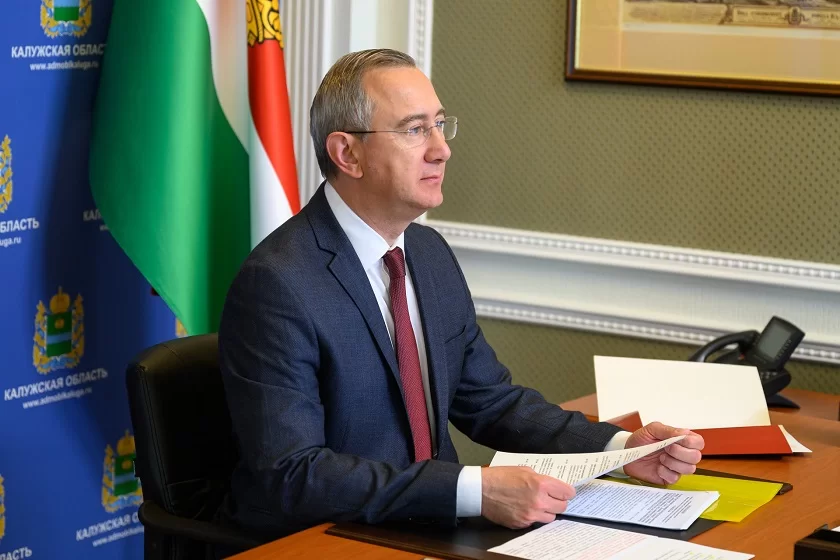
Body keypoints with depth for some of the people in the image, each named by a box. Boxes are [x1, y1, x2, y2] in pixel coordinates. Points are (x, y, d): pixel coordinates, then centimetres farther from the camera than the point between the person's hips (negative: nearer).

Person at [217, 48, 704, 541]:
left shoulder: (431, 253, 8)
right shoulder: (276, 283, -17)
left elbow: (491, 400, 14)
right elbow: (292, 473, -24)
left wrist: (622, 447, -1)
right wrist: (476, 491, -29)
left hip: (429, 529, 7)